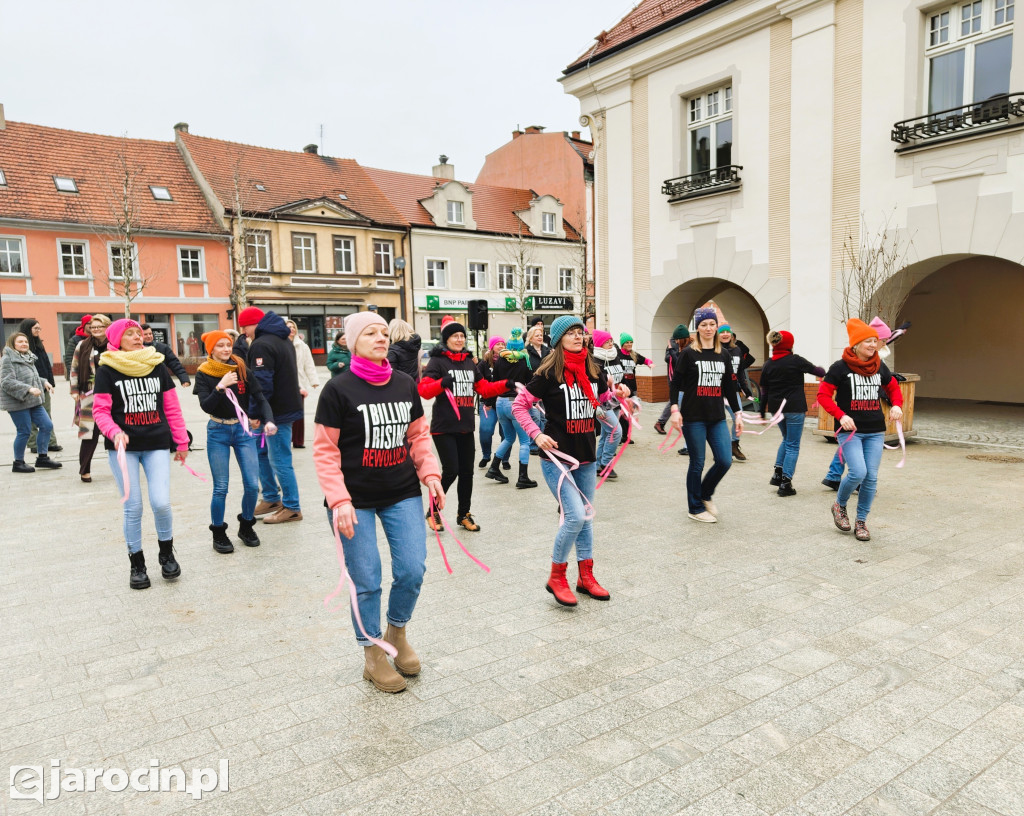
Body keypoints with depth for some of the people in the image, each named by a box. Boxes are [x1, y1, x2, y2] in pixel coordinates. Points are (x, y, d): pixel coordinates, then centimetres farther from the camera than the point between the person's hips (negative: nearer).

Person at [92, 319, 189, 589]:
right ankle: (137, 564, 21)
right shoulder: (107, 370, -2)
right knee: (133, 508, 2)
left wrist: (181, 441, 8)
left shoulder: (157, 366, 5)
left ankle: (167, 553, 18)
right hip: (123, 447, -1)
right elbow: (100, 410, -5)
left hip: (157, 445, 1)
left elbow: (171, 407, 8)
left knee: (161, 503, -9)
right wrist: (115, 433, -23)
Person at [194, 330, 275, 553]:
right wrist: (220, 386, -27)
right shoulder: (204, 374, -3)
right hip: (218, 432, -1)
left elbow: (260, 398, -6)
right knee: (220, 488, 0)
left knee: (252, 484, -2)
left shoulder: (242, 370, 0)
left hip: (244, 430, 2)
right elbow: (206, 406, -14)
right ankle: (218, 534, 19)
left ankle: (246, 526, 22)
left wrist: (269, 420, -23)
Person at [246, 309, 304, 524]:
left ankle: (292, 508, 7)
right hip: (287, 404, 11)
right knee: (261, 452, 20)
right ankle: (271, 498, 28)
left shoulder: (261, 345, -17)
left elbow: (262, 384, -24)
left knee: (280, 461, -2)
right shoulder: (283, 339, 14)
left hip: (277, 411, -11)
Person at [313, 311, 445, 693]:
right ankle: (372, 654, 26)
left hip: (403, 494, 4)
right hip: (356, 500, -4)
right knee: (366, 581, 4)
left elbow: (418, 435, 12)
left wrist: (430, 474, -1)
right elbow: (325, 450, -9)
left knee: (412, 571, 1)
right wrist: (339, 500, -17)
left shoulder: (405, 384, 4)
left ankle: (397, 632, 31)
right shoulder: (338, 389, -9)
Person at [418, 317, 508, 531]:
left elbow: (484, 388, 15)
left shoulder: (469, 363, 14)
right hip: (444, 428, -6)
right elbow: (424, 390, -15)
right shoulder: (437, 361, -6)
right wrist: (441, 383, -32)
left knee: (467, 472, 10)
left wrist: (505, 384, 1)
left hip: (466, 427, 6)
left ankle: (464, 515, 25)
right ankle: (433, 511, 11)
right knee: (451, 471, -11)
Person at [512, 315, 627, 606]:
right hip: (557, 457, -6)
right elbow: (519, 406, -6)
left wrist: (620, 394, 5)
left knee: (586, 517, 13)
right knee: (575, 515, -15)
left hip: (587, 457, 6)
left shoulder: (592, 370, 6)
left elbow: (602, 399, 24)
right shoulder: (549, 373, -11)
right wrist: (537, 435, -16)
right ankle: (556, 577, 4)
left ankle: (586, 577, 27)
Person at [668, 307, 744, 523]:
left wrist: (737, 413, 12)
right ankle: (695, 508, 19)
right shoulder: (688, 354, -3)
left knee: (724, 461, -1)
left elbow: (730, 388, 14)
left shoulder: (723, 356, 10)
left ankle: (706, 495, 26)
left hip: (717, 418, 4)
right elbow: (676, 384, -4)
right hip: (693, 418, -4)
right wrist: (674, 410, -12)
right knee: (697, 464, 2)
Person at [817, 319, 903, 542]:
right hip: (849, 430, -5)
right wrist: (841, 415, -20)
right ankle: (839, 505, 11)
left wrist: (897, 405, 2)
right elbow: (824, 394, -7)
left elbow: (893, 388, 23)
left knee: (871, 477, 3)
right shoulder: (841, 367, -7)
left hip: (875, 432, 5)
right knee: (858, 472, -18)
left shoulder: (880, 367, 7)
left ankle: (861, 522, 19)